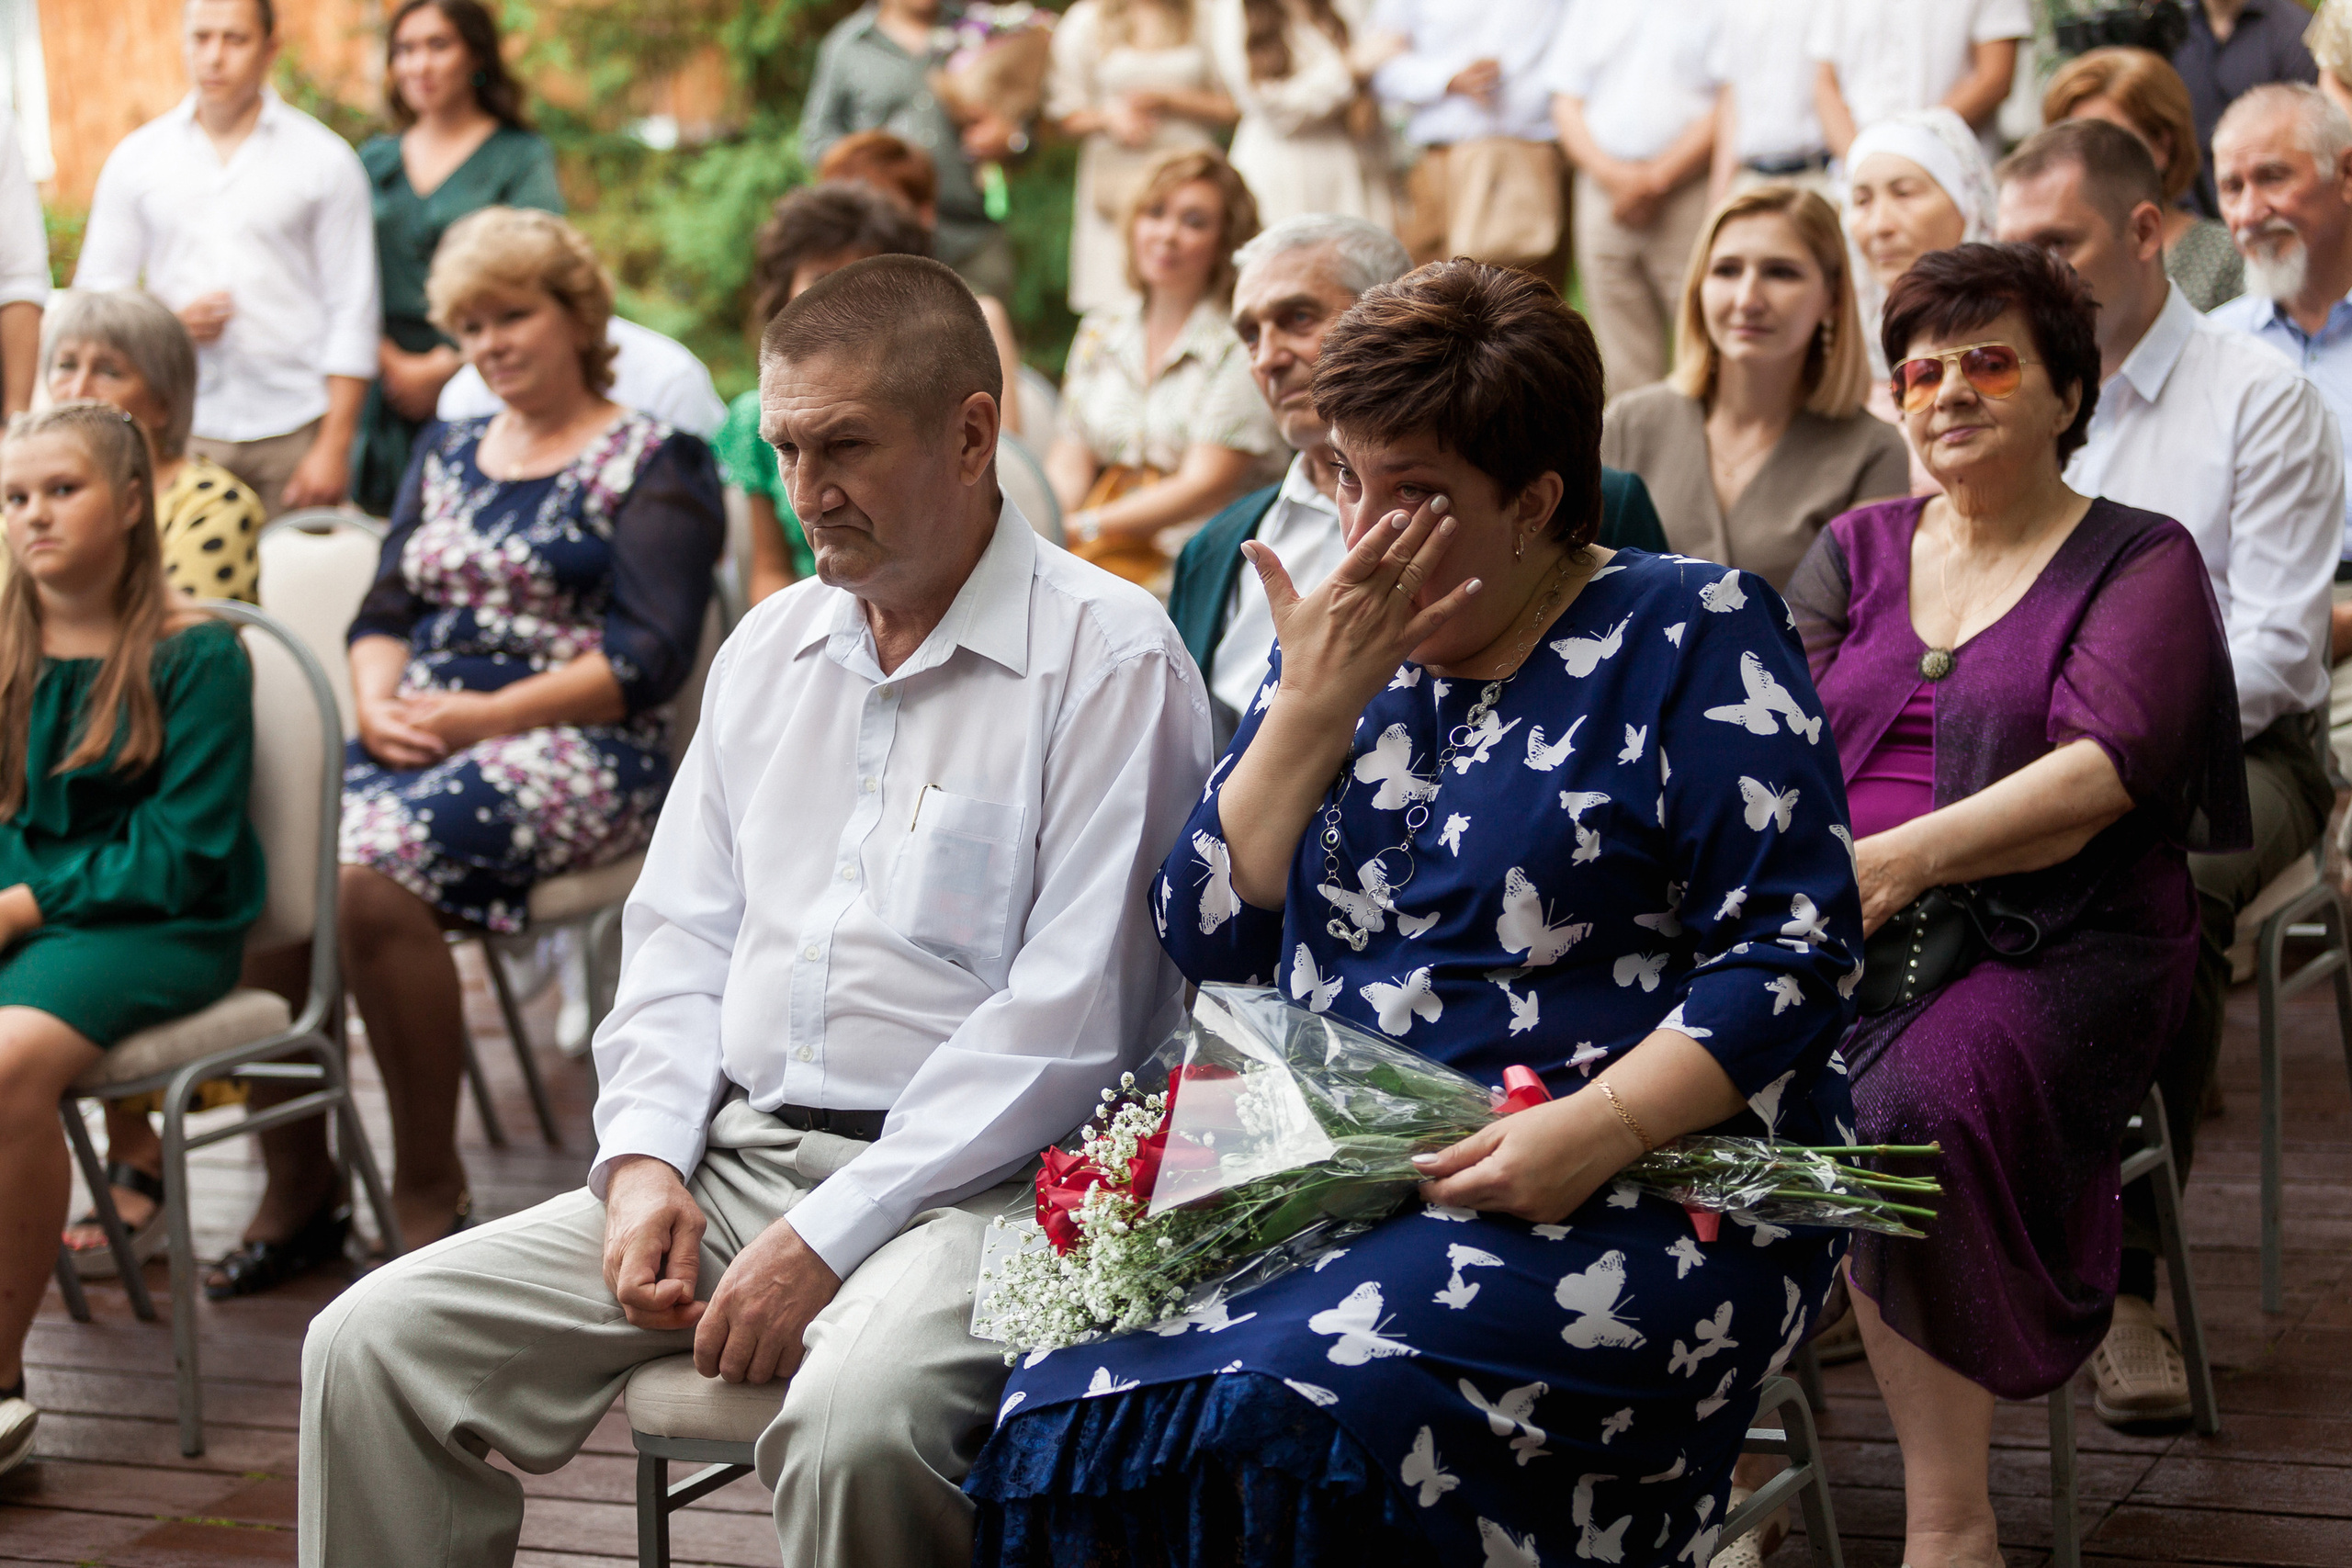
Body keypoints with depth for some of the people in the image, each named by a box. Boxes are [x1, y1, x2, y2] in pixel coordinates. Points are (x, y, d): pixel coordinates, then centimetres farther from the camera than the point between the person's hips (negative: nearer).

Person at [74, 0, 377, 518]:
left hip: (293, 432, -1)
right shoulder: (135, 158, 11)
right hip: (179, 430, 1)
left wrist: (334, 446, -5)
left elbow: (352, 314, 3)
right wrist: (169, 323, -8)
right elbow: (96, 292, 14)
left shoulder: (325, 159, 5)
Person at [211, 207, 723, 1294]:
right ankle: (296, 1192, -11)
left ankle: (432, 1197, -19)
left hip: (578, 752, -6)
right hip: (420, 740, 6)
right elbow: (386, 611, 18)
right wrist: (378, 702, -5)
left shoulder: (653, 463, 2)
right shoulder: (447, 454, 23)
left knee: (376, 875, -33)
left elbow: (648, 657, -9)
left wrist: (486, 718, -16)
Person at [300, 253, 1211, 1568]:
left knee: (855, 1425, -37)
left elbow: (1072, 1014, -14)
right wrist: (645, 1155, 0)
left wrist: (831, 1238, -17)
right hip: (732, 1156, 7)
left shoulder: (1109, 656, -7)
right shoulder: (770, 646, 18)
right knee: (374, 1346, -9)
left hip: (963, 1181, -6)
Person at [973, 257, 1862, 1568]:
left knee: (1315, 1404, -33)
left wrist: (1599, 1128, -22)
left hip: (1637, 1193, -5)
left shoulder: (1692, 636, -1)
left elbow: (1797, 948, -9)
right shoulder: (1344, 645, 16)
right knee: (1070, 1401, -24)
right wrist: (1317, 701, -4)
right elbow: (1210, 937, 8)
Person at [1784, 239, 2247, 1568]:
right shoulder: (1859, 550, 22)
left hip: (2055, 946, -4)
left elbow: (2107, 767, -9)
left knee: (1914, 1104, -34)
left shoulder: (2141, 562, 8)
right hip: (1835, 943, 4)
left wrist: (1901, 860, -21)